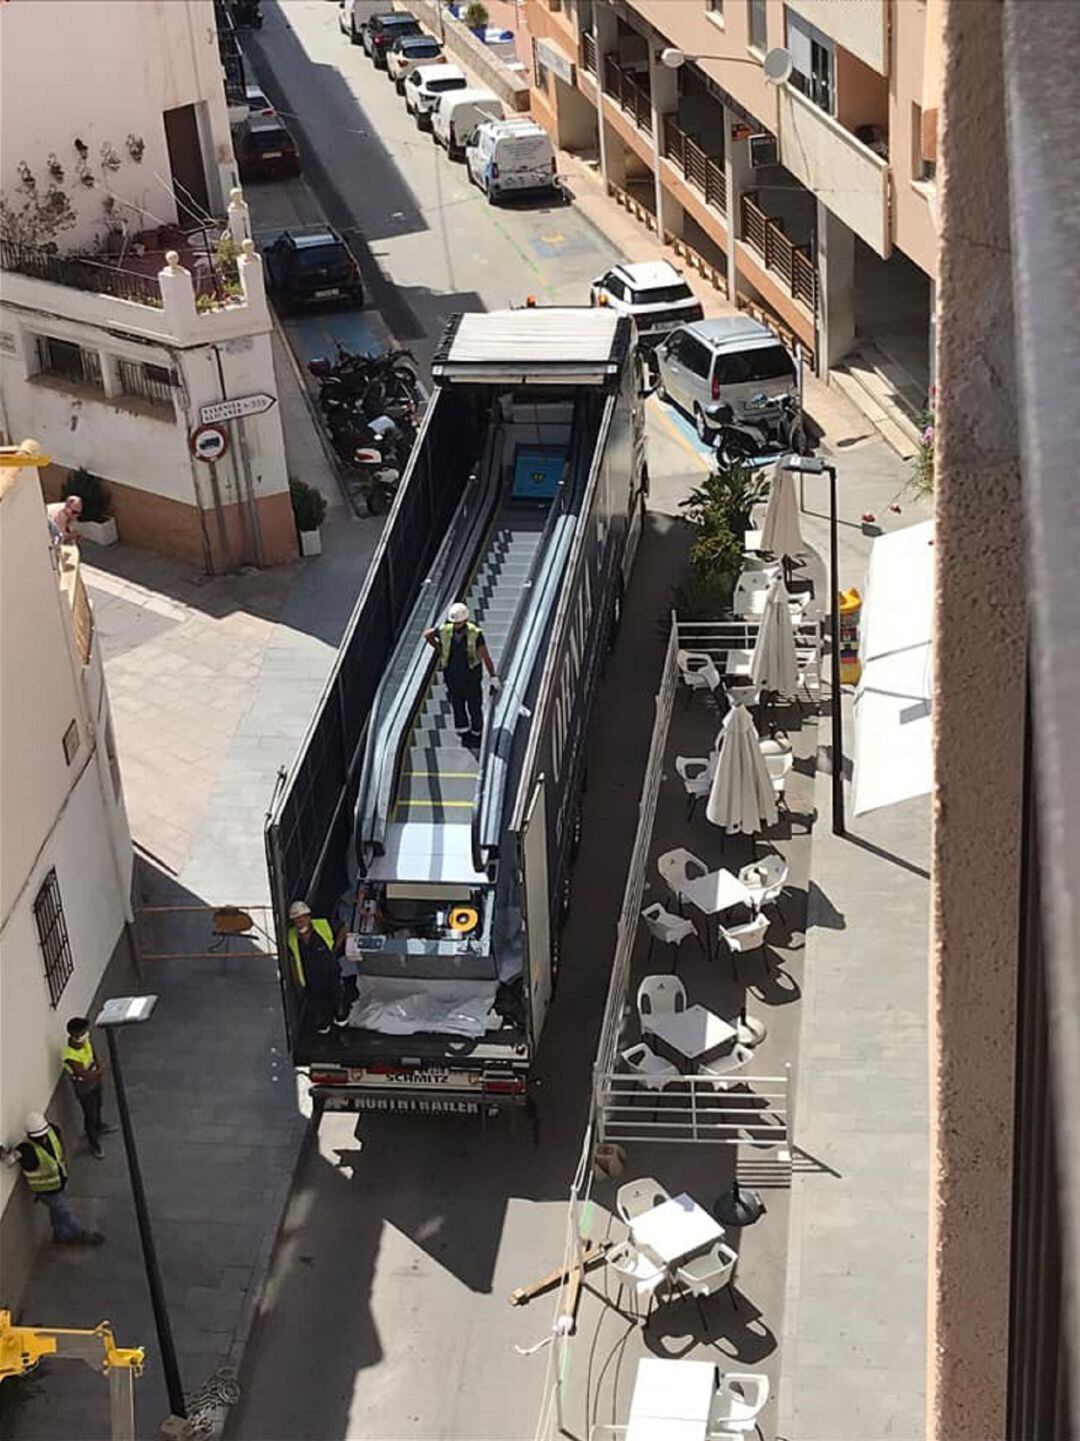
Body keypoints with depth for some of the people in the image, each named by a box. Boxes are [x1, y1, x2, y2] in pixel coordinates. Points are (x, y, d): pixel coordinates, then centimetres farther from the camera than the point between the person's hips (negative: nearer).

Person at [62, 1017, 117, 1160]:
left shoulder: (84, 1040, -18)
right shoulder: (71, 1056, -40)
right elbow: (86, 1076, -34)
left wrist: (98, 1068, -8)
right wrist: (99, 1071, -19)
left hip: (95, 1079, 7)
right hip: (83, 1087, -7)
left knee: (97, 1105, 31)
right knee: (90, 1114, 12)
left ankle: (99, 1127, 59)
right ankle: (94, 1143, 34)